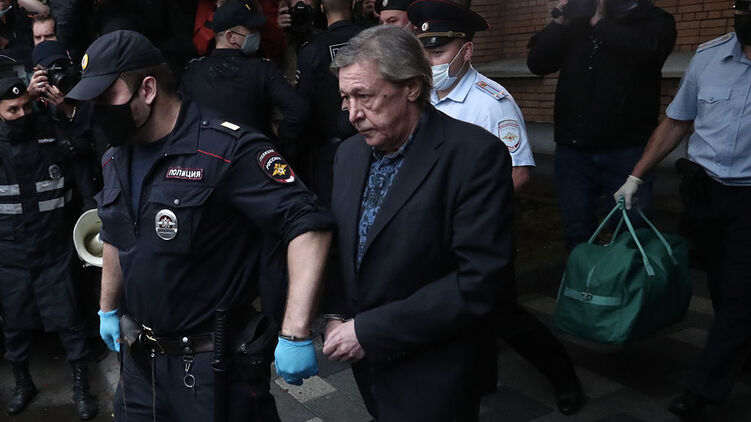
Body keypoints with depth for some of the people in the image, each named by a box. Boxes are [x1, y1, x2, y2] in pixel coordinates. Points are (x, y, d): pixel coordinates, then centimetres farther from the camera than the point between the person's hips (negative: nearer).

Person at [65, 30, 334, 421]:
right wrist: (109, 308, 23)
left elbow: (308, 225, -27)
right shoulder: (115, 159, 4)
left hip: (211, 360, -7)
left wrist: (294, 334, -31)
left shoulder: (226, 150, -23)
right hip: (139, 357, 7)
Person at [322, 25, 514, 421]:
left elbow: (478, 280, -23)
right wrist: (335, 316, -5)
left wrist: (370, 330, -21)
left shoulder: (476, 155, -19)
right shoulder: (350, 153, 3)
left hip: (434, 378, -6)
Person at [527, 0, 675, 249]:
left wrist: (600, 22, -9)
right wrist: (560, 21, -6)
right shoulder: (576, 23, 13)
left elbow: (647, 50, -18)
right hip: (572, 148, 3)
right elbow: (537, 63, 4)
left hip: (626, 149, -2)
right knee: (577, 232, 11)